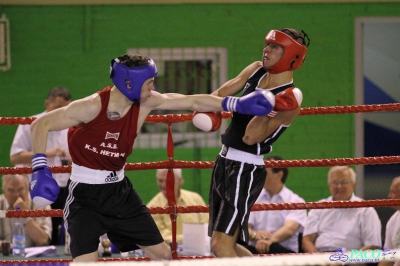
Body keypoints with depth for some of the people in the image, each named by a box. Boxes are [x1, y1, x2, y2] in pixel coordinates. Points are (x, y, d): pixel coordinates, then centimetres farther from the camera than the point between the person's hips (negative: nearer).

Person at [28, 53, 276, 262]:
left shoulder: (146, 103, -8)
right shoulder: (92, 107, -24)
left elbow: (193, 102, -4)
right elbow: (40, 125, -19)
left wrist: (237, 104, -13)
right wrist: (41, 171, -27)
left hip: (119, 190, 6)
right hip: (86, 194, -6)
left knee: (162, 254, 9)